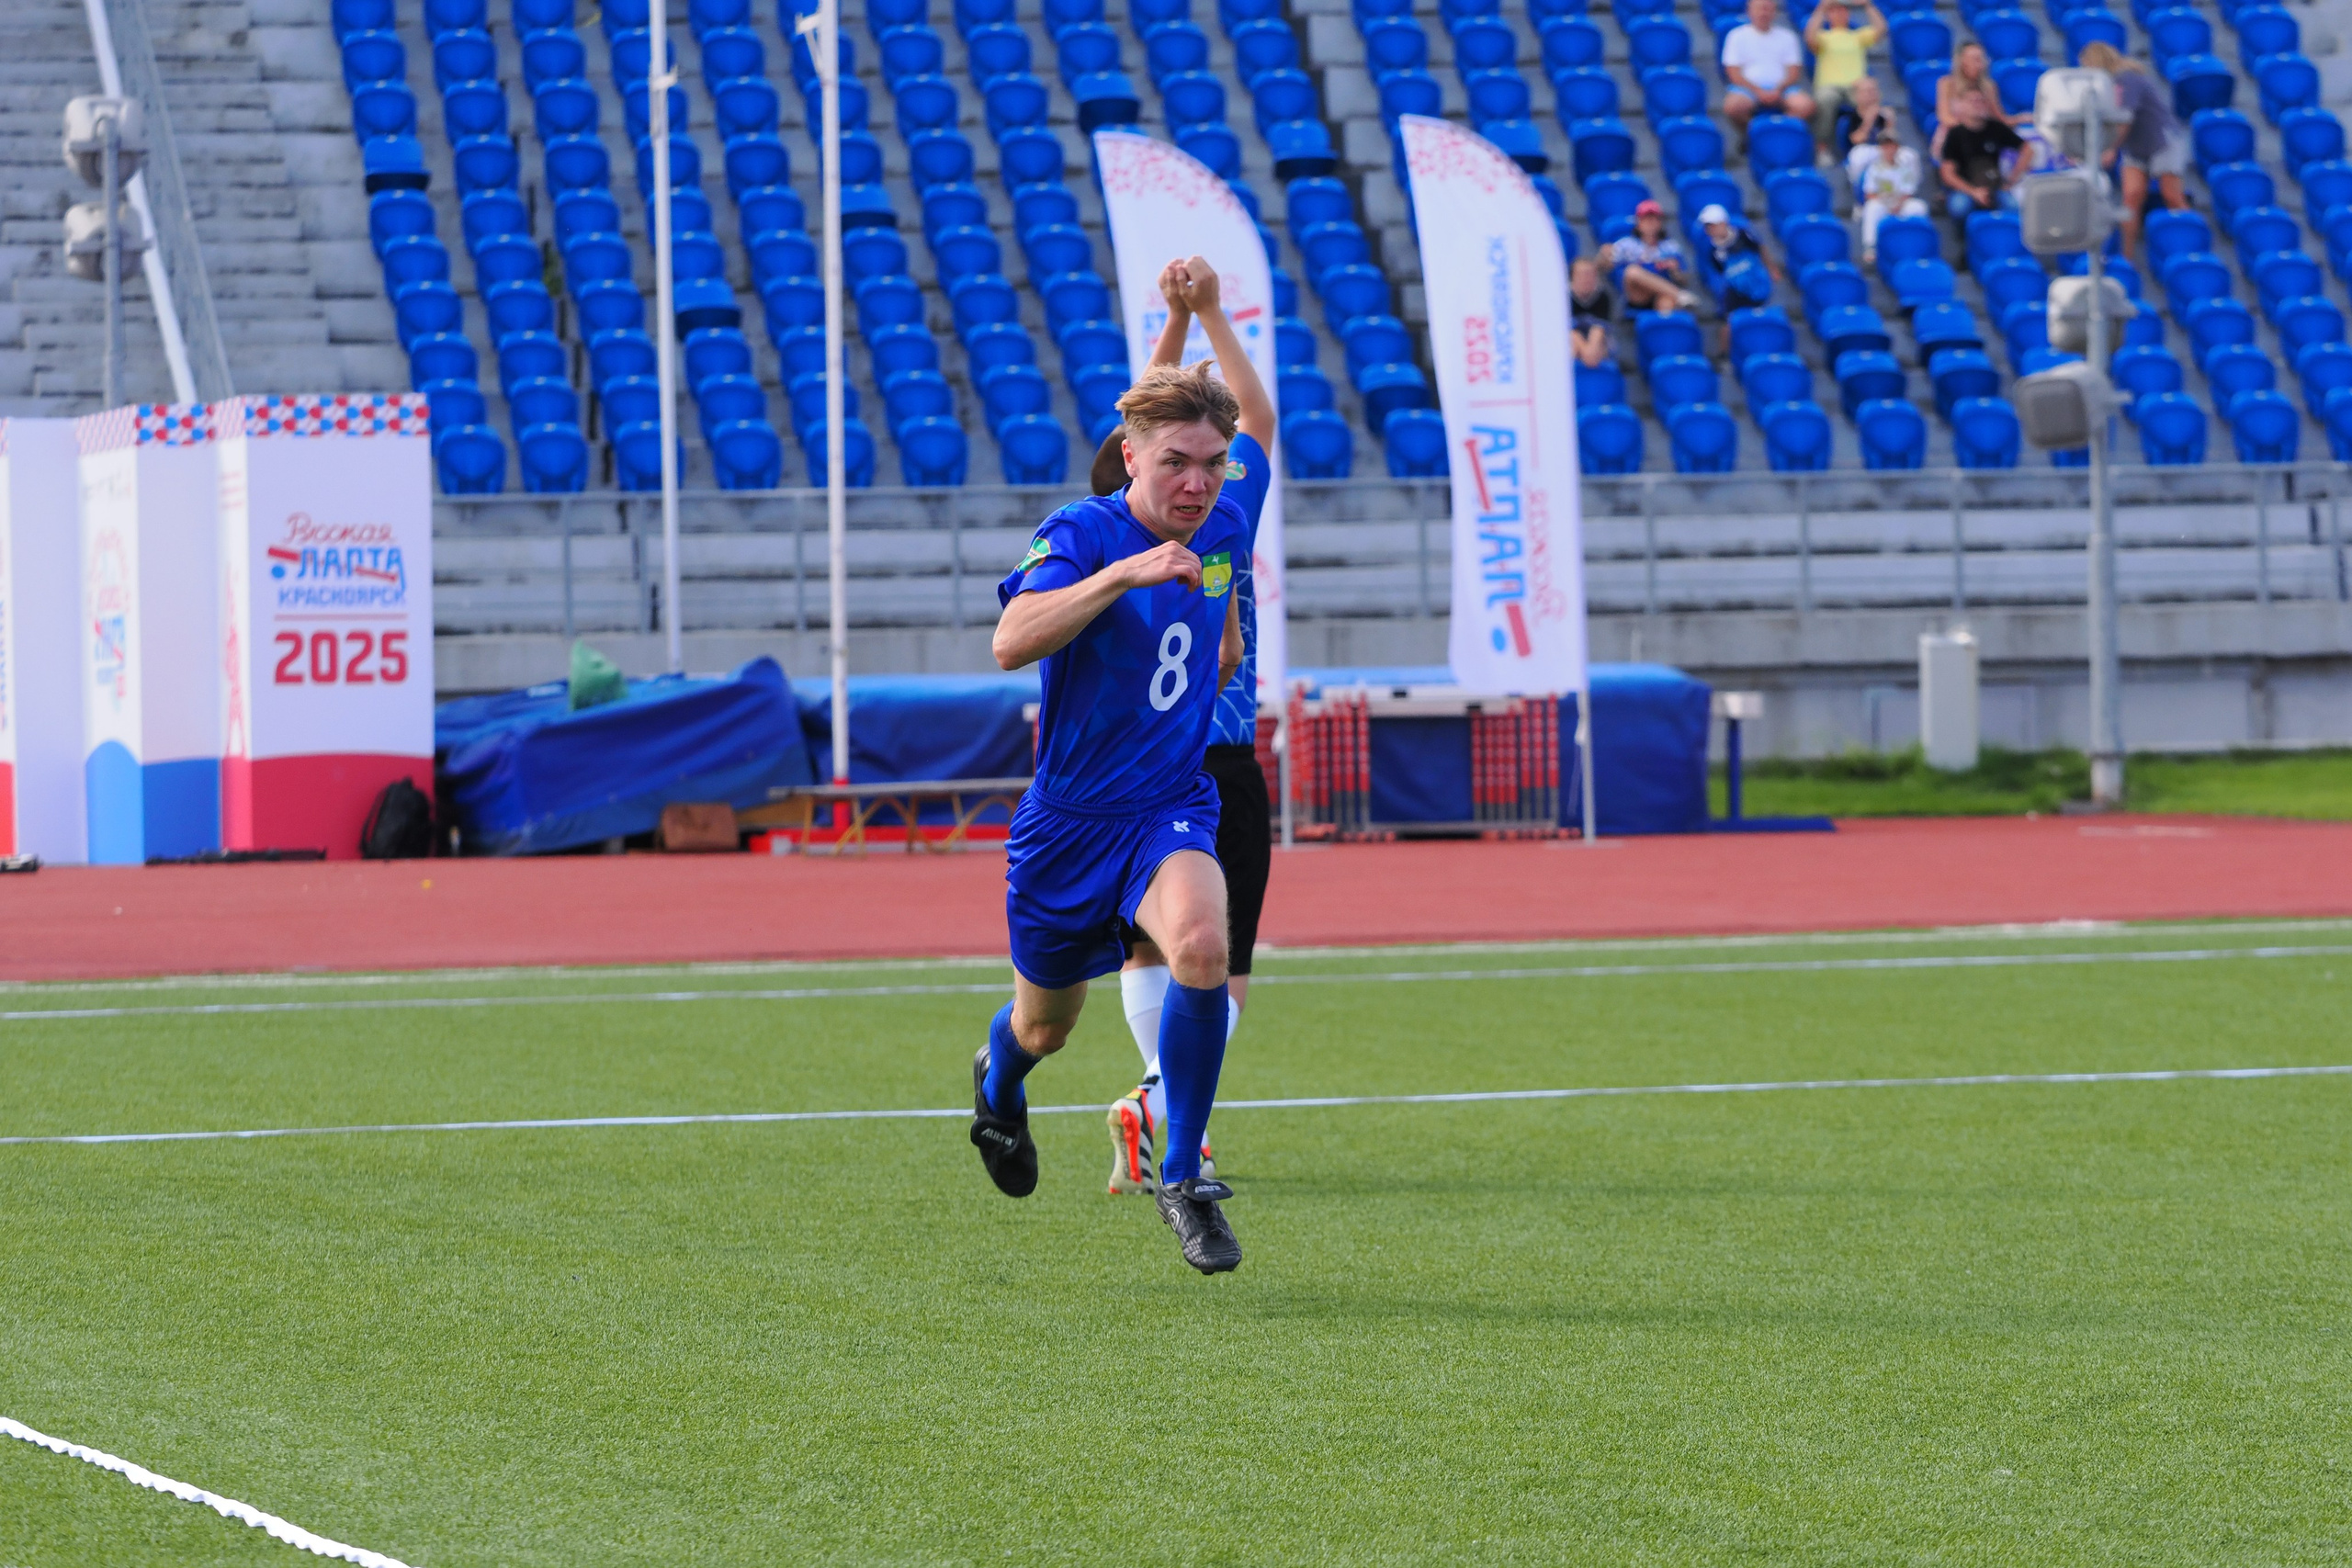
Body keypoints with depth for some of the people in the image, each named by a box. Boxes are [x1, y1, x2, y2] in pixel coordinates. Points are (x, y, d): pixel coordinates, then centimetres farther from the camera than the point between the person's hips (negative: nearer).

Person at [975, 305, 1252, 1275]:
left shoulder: (1225, 528, -2)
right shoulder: (1079, 533, -19)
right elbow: (1011, 642, -39)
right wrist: (1124, 575, -47)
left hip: (1173, 809, 2)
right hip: (1069, 820, -2)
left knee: (1200, 943, -31)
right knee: (1045, 1026, 17)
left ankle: (1183, 1179, -16)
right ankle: (999, 1082, 58)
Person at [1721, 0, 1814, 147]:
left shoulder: (1787, 37, 14)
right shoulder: (1737, 36, 8)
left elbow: (1794, 73, 8)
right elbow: (1734, 74, 0)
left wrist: (1778, 90, -13)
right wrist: (1758, 91, -15)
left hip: (1780, 89, 2)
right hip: (1748, 87, -2)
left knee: (1805, 106, -30)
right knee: (1733, 106, -37)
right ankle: (1747, 134, -3)